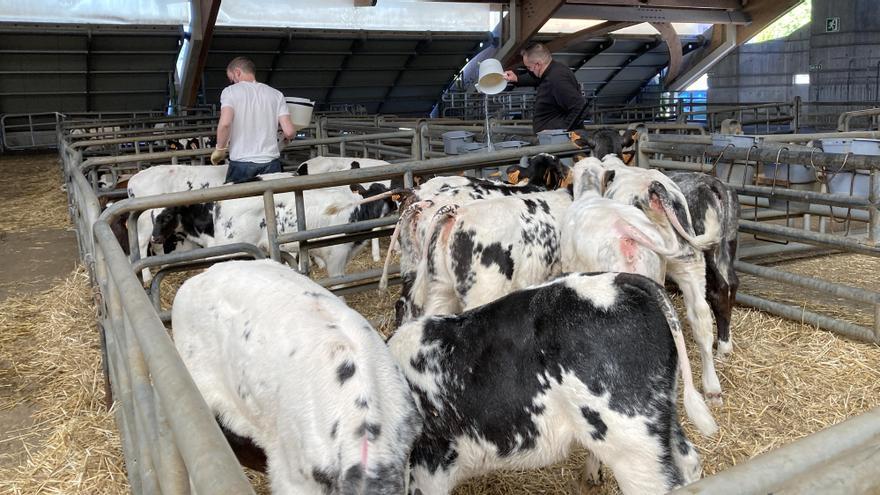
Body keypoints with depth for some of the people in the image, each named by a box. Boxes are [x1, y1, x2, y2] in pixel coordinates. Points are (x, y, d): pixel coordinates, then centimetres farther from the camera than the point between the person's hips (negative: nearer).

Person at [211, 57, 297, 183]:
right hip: (271, 163, 3)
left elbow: (225, 123, -16)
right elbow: (289, 132, 0)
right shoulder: (276, 94, 9)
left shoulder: (230, 91, 2)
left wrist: (220, 149, -1)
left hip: (241, 162, -2)